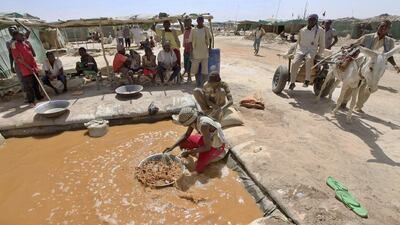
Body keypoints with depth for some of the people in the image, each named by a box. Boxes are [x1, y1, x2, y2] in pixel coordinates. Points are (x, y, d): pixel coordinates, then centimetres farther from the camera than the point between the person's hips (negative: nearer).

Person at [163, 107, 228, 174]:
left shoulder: (204, 125, -39)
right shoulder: (193, 119, -15)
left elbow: (207, 147, -30)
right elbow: (186, 135, -1)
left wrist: (189, 152, -23)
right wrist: (172, 147, -9)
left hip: (217, 146, -7)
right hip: (207, 139, 7)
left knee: (199, 169, -15)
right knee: (182, 142, -2)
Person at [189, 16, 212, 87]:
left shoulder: (206, 29, 1)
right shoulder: (193, 30, -1)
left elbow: (210, 38, 12)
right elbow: (190, 41, 1)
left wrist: (209, 47, 3)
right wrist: (191, 52, -3)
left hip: (205, 53, 0)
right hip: (196, 53, 0)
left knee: (205, 69, 2)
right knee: (195, 69, 8)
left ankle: (203, 82, 14)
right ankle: (197, 81, 26)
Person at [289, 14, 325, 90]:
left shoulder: (320, 31, 4)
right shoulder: (302, 30, 10)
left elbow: (322, 45, 9)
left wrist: (319, 55, 4)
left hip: (312, 51, -2)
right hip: (301, 50, 2)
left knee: (309, 59, -39)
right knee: (294, 63, -27)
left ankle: (307, 80, -31)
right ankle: (292, 83, -15)